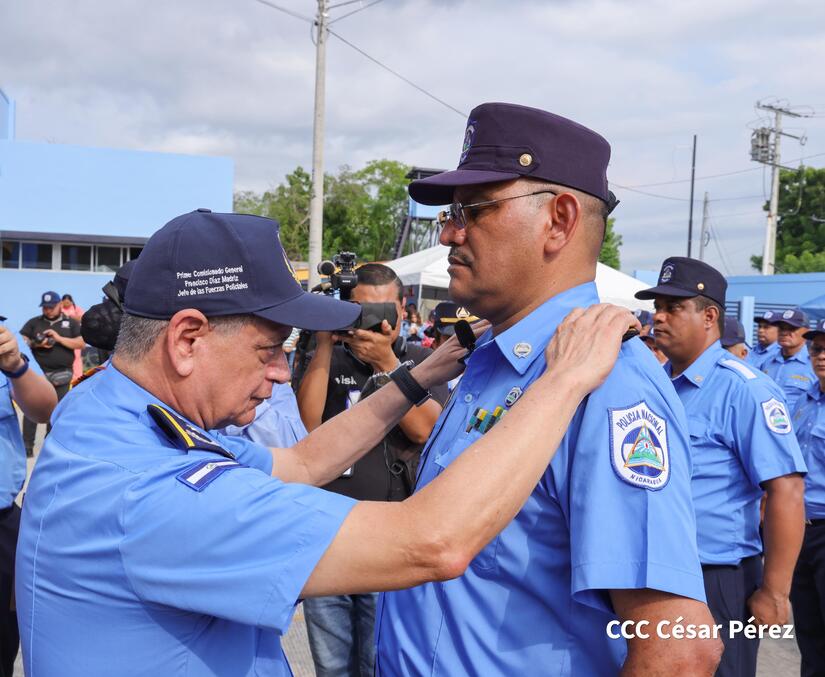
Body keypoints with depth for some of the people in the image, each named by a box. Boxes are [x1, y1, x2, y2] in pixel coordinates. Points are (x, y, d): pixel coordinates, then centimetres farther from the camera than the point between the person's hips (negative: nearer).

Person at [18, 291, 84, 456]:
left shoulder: (71, 323, 7)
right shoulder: (34, 322, 8)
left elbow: (80, 343, -3)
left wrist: (59, 338, -13)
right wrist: (35, 344, -15)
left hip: (62, 374, 0)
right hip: (37, 373, 0)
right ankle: (27, 444, 1)